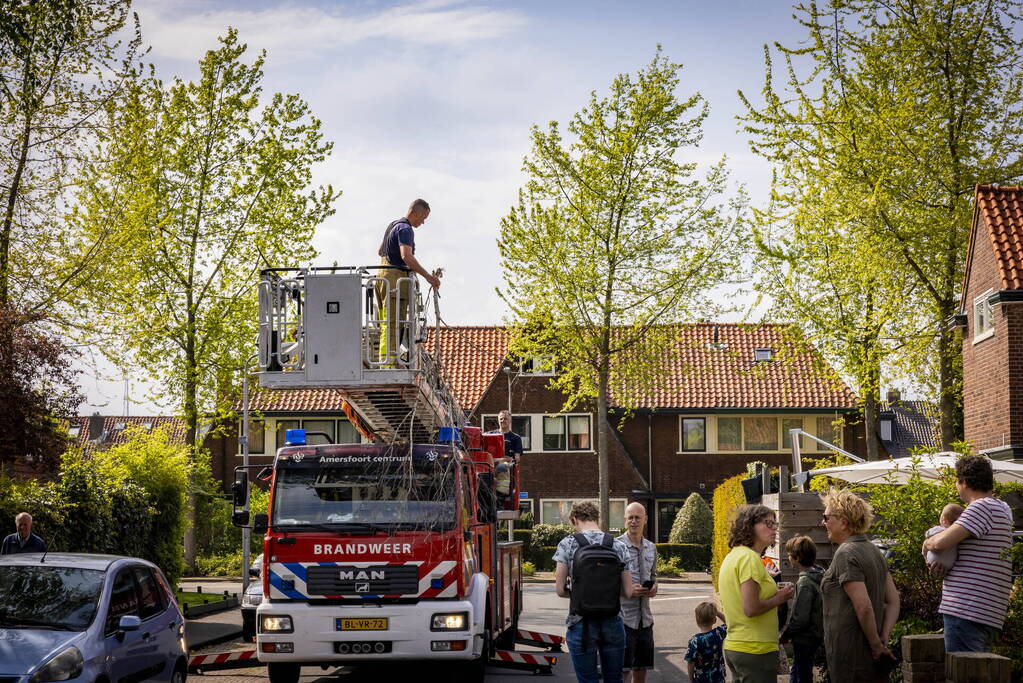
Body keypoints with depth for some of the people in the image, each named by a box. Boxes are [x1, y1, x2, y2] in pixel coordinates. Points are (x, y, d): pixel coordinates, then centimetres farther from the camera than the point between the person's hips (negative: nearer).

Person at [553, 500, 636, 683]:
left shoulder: (567, 544, -5)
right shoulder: (619, 546, 2)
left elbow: (560, 590, -6)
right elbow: (628, 593, 2)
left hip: (581, 625, -2)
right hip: (613, 623, 2)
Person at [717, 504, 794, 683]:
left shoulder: (732, 556, 15)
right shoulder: (750, 557, -15)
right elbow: (751, 608, -24)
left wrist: (772, 591, 14)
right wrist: (779, 598, -8)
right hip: (755, 650, -10)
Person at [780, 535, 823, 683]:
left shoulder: (804, 583, -23)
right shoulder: (818, 576, 5)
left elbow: (800, 619, -26)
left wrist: (784, 635, -11)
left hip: (804, 641, -9)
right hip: (815, 636, 9)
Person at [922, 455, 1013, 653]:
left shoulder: (982, 507, -11)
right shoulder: (1002, 509, 21)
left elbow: (941, 543, -21)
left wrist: (927, 543, 3)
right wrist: (944, 566, 5)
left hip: (967, 612, -10)